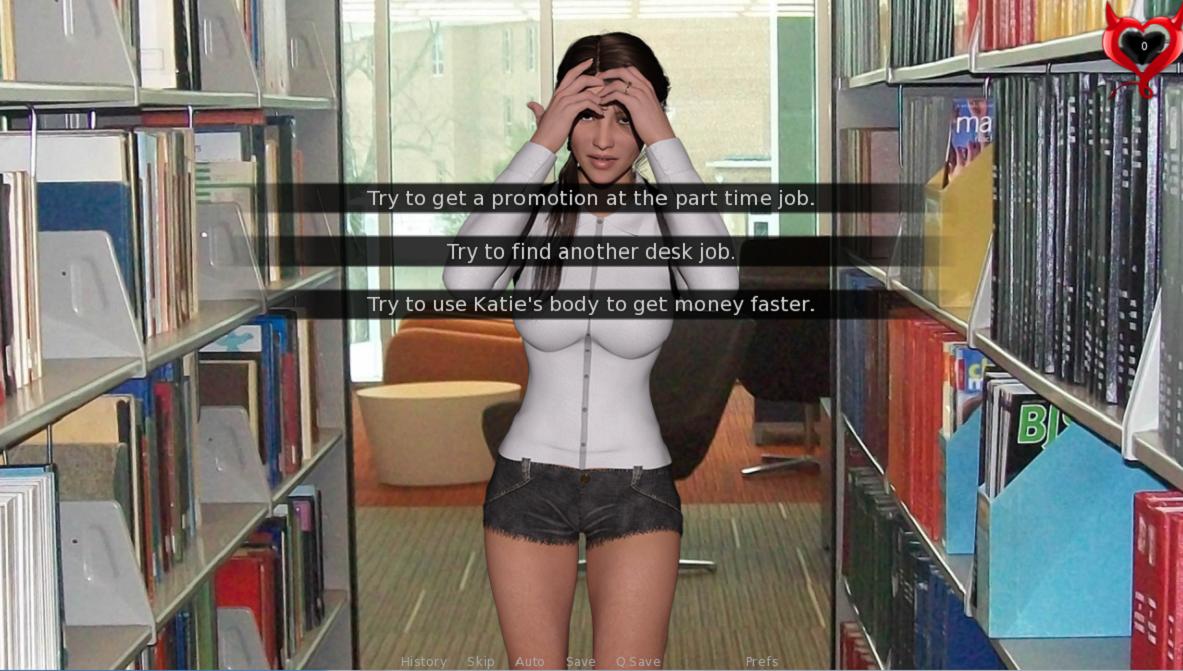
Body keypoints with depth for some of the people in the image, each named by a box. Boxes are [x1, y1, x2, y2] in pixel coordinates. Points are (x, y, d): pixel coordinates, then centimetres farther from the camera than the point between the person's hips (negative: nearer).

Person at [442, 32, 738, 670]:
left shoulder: (668, 217, -8)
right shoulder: (532, 210, -7)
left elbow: (718, 285, -32)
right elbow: (463, 278, -29)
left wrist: (664, 140, -28)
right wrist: (542, 145, -26)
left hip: (635, 489, -1)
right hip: (528, 479, 1)